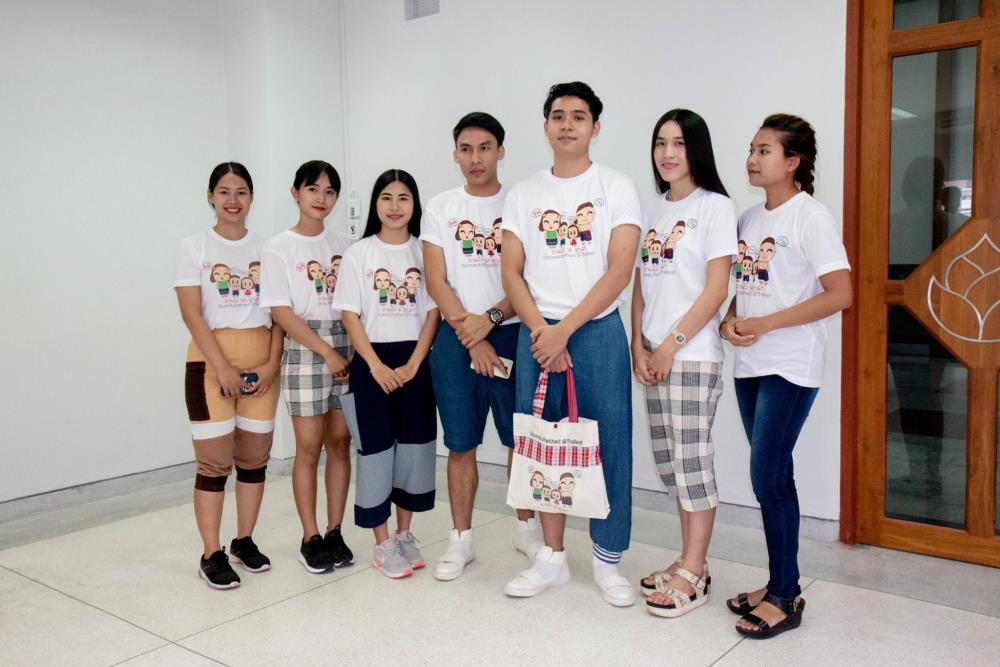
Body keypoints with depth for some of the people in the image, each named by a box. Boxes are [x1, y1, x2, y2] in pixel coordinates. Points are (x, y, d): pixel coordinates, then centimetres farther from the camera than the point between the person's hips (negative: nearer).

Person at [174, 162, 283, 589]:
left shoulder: (265, 249, 8)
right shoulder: (193, 248, 1)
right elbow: (191, 314, -6)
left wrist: (272, 362, -7)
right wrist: (223, 367, -14)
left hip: (261, 363, 3)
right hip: (211, 362, -3)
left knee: (254, 456, 8)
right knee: (214, 460, -3)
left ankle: (244, 541, 22)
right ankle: (211, 555, 7)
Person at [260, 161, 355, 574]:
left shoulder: (344, 245, 11)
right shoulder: (279, 248, 0)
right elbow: (281, 312, -7)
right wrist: (327, 352, -12)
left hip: (348, 349, 4)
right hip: (305, 350, -3)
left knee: (340, 441, 5)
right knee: (309, 446, -1)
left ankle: (335, 533, 16)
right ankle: (311, 539, 11)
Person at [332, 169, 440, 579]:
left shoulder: (425, 252, 4)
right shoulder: (358, 253, 1)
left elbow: (433, 312, 0)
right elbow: (350, 315, -3)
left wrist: (412, 365, -10)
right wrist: (376, 365, -13)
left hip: (415, 361, 2)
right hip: (371, 363, -2)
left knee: (414, 445, 6)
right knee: (376, 447, 0)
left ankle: (404, 533, 23)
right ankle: (382, 544, 12)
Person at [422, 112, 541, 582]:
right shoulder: (440, 208, 7)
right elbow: (436, 281, 0)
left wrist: (490, 319, -15)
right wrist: (470, 336, -9)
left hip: (512, 334, -1)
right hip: (456, 338, 1)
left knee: (521, 438, 6)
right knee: (460, 444, 6)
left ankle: (527, 527, 24)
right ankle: (461, 540, 18)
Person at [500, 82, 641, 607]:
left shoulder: (617, 188, 1)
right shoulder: (523, 194, 10)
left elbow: (618, 272, -8)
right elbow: (511, 272, 4)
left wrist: (564, 329, -15)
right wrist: (540, 331, -10)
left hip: (597, 331, -2)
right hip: (537, 333, 3)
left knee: (608, 444, 1)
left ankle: (607, 559, 17)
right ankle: (552, 557, 21)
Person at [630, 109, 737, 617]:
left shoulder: (715, 207, -4)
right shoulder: (651, 210, 14)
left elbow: (716, 289, -10)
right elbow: (640, 284, 12)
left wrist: (672, 344, -12)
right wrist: (638, 345, 1)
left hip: (693, 353, -6)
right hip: (654, 354, 6)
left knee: (691, 460, -2)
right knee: (670, 461, 11)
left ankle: (692, 575, 9)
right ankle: (689, 561, 23)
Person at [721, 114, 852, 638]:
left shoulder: (811, 216, -8)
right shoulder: (748, 219, 12)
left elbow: (840, 294, -15)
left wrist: (765, 324, -17)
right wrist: (729, 321, -4)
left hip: (790, 367, -7)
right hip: (749, 363, 7)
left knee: (767, 475, -7)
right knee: (772, 476, 11)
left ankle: (785, 597, 7)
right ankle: (780, 584, 22)